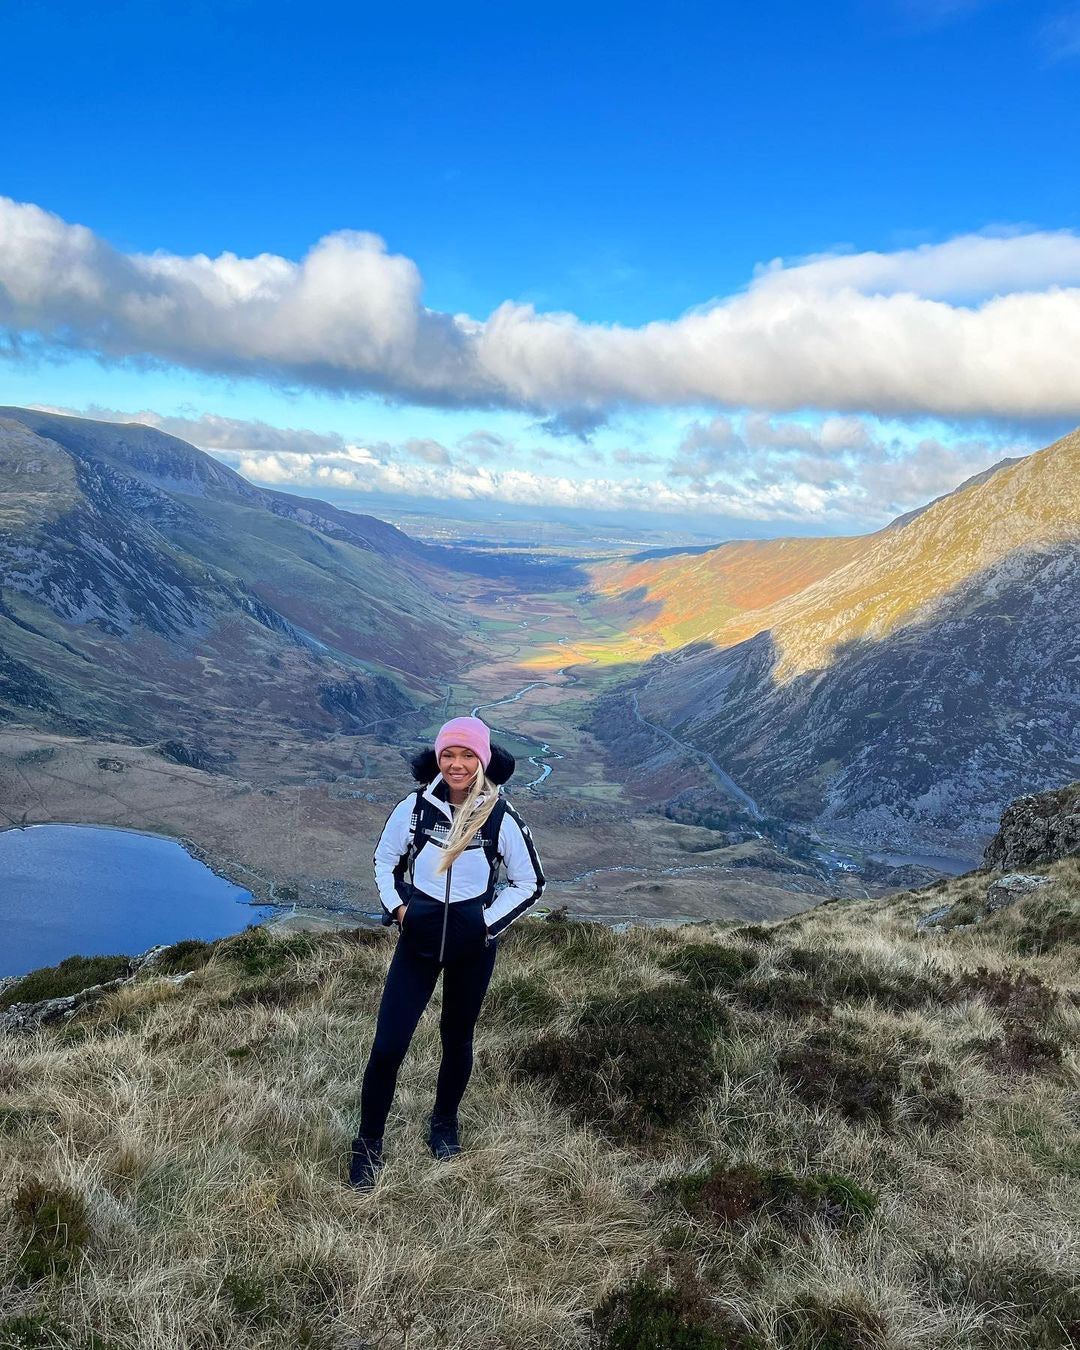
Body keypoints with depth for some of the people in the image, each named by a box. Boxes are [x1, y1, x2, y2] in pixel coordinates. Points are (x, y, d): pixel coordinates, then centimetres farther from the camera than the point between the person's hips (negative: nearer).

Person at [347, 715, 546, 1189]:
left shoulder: (501, 819, -12)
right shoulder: (415, 808, -9)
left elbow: (530, 884, 1)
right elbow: (385, 861, 9)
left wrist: (487, 921, -6)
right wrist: (397, 907, -4)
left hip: (473, 945, 0)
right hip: (418, 938, 0)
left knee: (457, 1038, 17)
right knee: (387, 1045, -4)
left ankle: (444, 1122, 41)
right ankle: (368, 1144, 15)